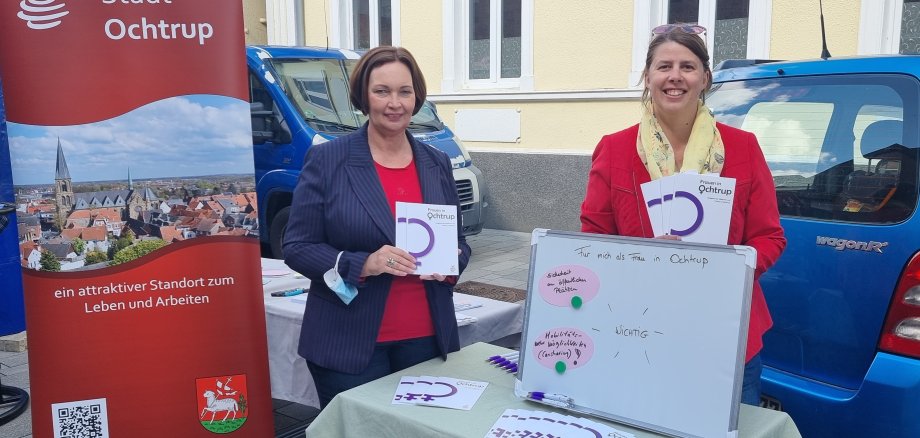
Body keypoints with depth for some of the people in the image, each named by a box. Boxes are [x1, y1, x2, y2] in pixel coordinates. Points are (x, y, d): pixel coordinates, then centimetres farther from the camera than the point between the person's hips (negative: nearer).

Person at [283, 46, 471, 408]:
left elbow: (459, 242, 14)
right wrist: (362, 264, -22)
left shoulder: (437, 164, 7)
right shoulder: (326, 160, -5)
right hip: (349, 344, -3)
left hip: (427, 338, 4)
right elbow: (296, 248, -7)